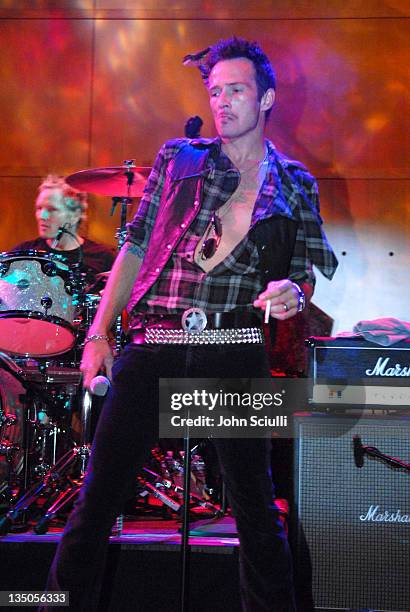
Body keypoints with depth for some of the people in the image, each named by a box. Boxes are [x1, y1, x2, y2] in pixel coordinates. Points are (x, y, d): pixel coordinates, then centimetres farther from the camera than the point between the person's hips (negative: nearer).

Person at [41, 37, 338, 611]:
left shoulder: (294, 184, 12)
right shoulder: (177, 158, 12)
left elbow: (305, 268, 16)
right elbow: (135, 246, 11)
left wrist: (293, 291, -9)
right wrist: (98, 332, 5)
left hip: (235, 355, 0)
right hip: (152, 349, 0)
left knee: (255, 507, 6)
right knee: (98, 495, 0)